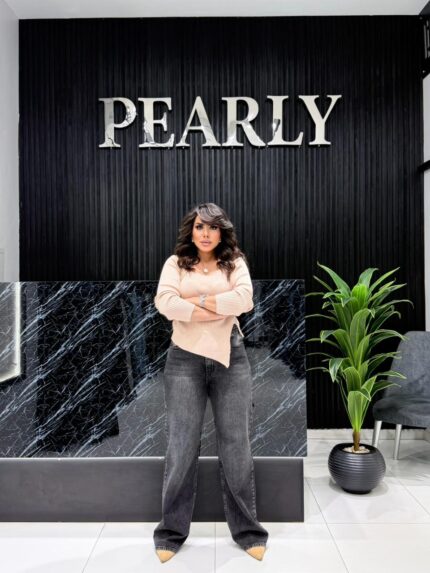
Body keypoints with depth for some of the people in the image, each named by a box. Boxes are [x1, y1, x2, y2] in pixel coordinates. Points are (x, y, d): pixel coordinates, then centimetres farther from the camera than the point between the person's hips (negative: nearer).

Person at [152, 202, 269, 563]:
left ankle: (247, 530, 22)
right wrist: (221, 307, -12)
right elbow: (164, 303, -11)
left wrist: (197, 300, -10)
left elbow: (244, 299, -11)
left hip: (230, 357, 1)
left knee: (236, 443, 7)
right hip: (184, 358, 0)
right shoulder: (175, 263, 6)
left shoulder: (235, 263, 7)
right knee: (182, 445, 4)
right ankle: (172, 532, 21)